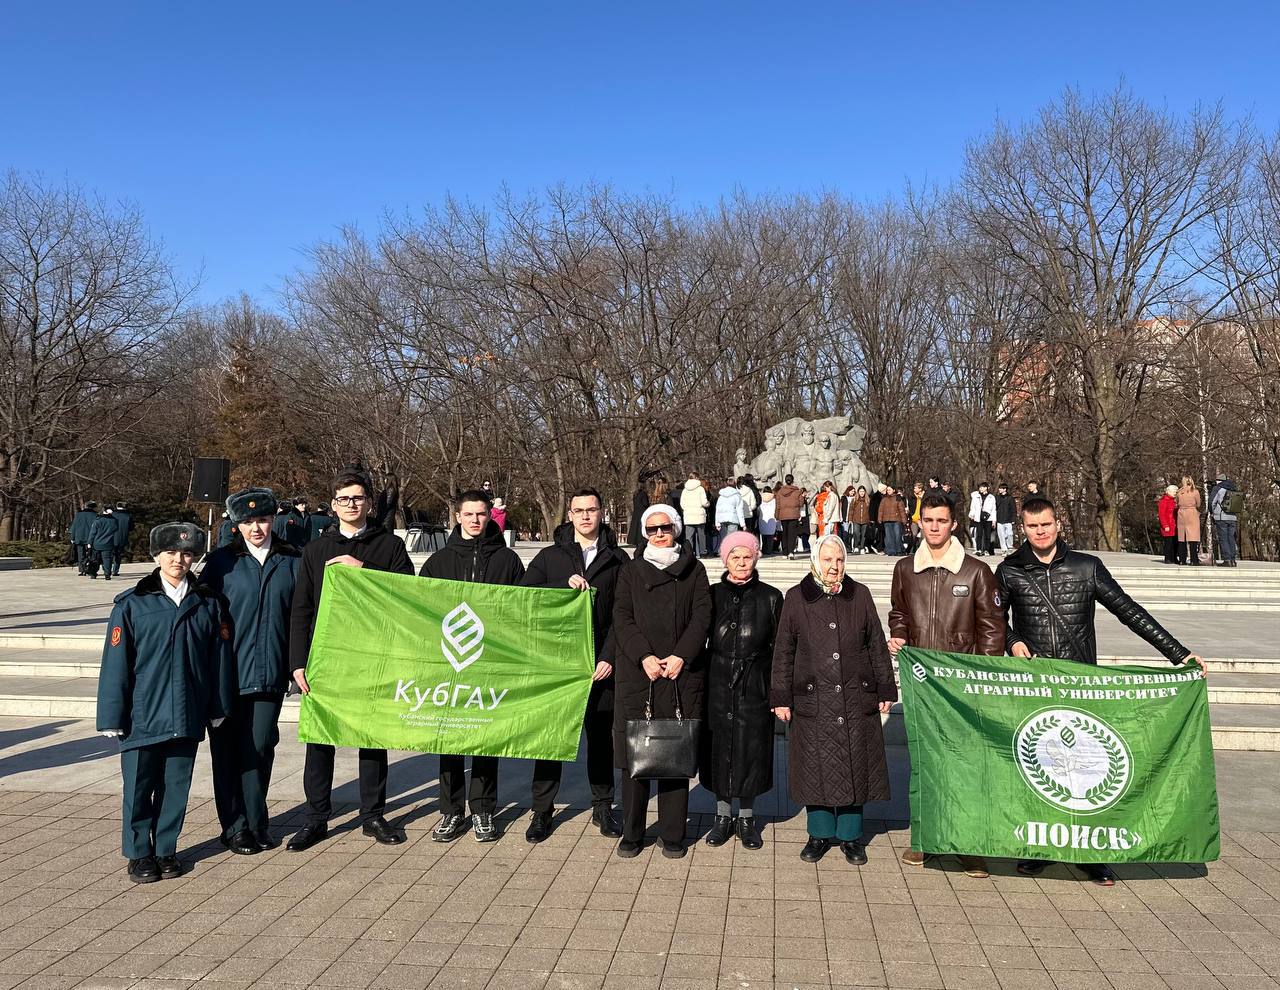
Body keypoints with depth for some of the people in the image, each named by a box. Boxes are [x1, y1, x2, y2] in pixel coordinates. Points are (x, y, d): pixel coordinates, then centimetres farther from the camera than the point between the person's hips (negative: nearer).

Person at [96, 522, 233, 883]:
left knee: (176, 786, 10)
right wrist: (112, 717, -4)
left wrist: (218, 708, 8)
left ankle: (166, 849, 26)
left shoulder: (208, 603, 5)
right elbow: (116, 663, -2)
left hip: (187, 716, 2)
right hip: (142, 715, -2)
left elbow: (219, 658, 8)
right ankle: (139, 854, 23)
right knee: (140, 786, 6)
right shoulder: (132, 604, -2)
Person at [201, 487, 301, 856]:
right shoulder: (222, 562, 0)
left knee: (259, 747, 6)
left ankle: (256, 823, 22)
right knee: (228, 751, 7)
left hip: (270, 673, 1)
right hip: (228, 672, -1)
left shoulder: (291, 561, 5)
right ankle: (235, 827, 20)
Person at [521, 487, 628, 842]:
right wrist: (565, 584, -15)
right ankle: (542, 810, 15)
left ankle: (603, 808, 22)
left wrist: (609, 656, -7)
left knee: (600, 734, 9)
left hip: (600, 664, 0)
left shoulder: (617, 559, 6)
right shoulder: (550, 556, 8)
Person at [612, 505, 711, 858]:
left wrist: (680, 656, -11)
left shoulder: (693, 570, 11)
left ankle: (673, 835, 12)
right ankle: (631, 833, 11)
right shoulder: (631, 571, 13)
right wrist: (644, 657, -11)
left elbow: (701, 616, 2)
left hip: (682, 675, 0)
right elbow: (622, 618, 3)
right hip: (636, 674, 1)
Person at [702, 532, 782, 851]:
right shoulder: (712, 595, 3)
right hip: (718, 687, 1)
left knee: (751, 750, 6)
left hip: (755, 688, -1)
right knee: (719, 749, 8)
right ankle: (723, 815, 24)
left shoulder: (770, 597, 0)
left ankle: (746, 818, 23)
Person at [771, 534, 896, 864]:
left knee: (854, 766, 6)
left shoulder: (860, 595, 6)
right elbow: (783, 652, 4)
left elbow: (877, 645, 9)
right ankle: (820, 833, 21)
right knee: (816, 768, 5)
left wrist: (885, 689, 8)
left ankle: (850, 836, 20)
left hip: (856, 700, 1)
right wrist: (781, 697, 1)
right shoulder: (796, 598, 2)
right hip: (813, 700, -1)